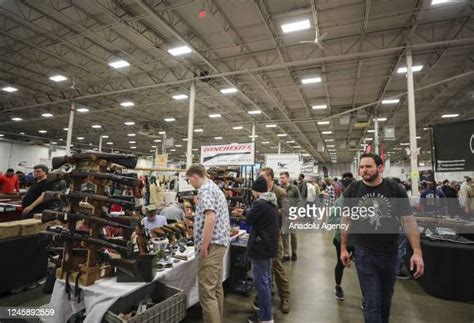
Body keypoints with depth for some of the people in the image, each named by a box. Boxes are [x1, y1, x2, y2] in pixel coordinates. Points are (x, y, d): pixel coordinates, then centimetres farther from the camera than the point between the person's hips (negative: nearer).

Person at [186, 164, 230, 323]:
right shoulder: (214, 187, 18)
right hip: (219, 243, 11)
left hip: (212, 244, -11)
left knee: (206, 291, -6)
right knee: (216, 287, 18)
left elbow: (210, 218, -24)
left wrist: (204, 246, -20)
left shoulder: (205, 189, -13)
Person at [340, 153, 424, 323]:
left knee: (386, 299, 21)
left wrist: (417, 251, -10)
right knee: (372, 302, 3)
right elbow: (346, 219, 0)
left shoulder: (396, 190, -8)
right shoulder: (352, 190, -8)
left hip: (390, 253, 2)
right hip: (364, 255, -1)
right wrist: (343, 248, 1)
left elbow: (409, 221, -4)